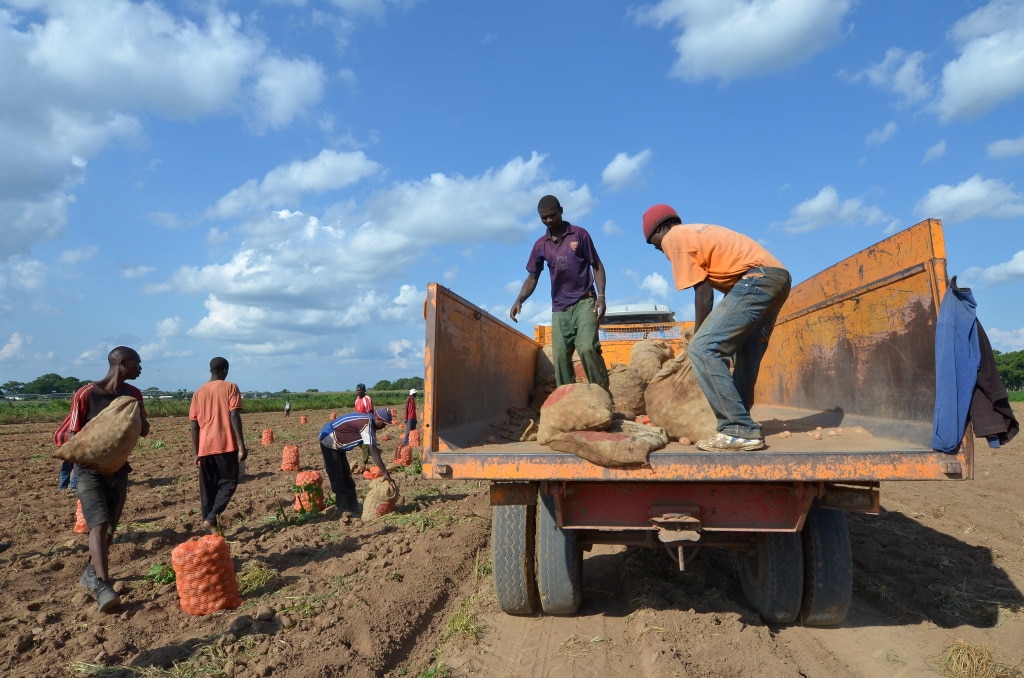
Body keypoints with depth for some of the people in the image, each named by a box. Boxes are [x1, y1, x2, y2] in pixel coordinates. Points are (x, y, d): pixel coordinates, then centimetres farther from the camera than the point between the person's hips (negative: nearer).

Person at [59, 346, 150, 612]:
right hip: (89, 469, -5)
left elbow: (145, 432, 9)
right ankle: (103, 586, -22)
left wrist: (138, 414, -12)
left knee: (110, 526, 12)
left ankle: (92, 572, 32)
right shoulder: (86, 394, -14)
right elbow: (68, 434, -10)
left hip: (118, 468, 5)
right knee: (99, 524, -18)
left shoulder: (133, 394, 1)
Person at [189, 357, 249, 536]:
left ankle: (211, 525, 9)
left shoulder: (198, 392, 13)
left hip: (205, 447, 4)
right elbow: (234, 417, -12)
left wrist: (196, 453, 16)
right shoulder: (230, 387, -1)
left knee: (207, 488, 11)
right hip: (225, 445, -4)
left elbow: (194, 425, 11)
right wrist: (241, 445, -13)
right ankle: (211, 518, -9)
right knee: (229, 482, 7)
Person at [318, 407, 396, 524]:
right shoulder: (367, 424, -28)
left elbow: (372, 449, 6)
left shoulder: (369, 422, 0)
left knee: (346, 477, 12)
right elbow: (373, 452, -31)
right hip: (329, 441, -10)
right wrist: (385, 473, -29)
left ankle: (354, 509, 18)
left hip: (338, 445, 10)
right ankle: (345, 512, -10)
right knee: (337, 479, -10)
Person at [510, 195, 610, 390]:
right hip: (559, 308, 4)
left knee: (587, 348, -21)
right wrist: (519, 300, -6)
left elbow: (597, 266, 1)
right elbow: (532, 277, 11)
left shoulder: (579, 234, -1)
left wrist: (601, 296, -11)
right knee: (560, 356, 1)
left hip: (584, 301, -4)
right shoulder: (540, 245, 8)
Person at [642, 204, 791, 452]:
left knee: (703, 350, -12)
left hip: (758, 279, -10)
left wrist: (697, 337, 5)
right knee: (744, 353, 21)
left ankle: (740, 431, -13)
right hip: (779, 276, 10)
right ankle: (741, 425, 28)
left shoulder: (673, 239, 1)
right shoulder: (698, 232, 27)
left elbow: (703, 292, -4)